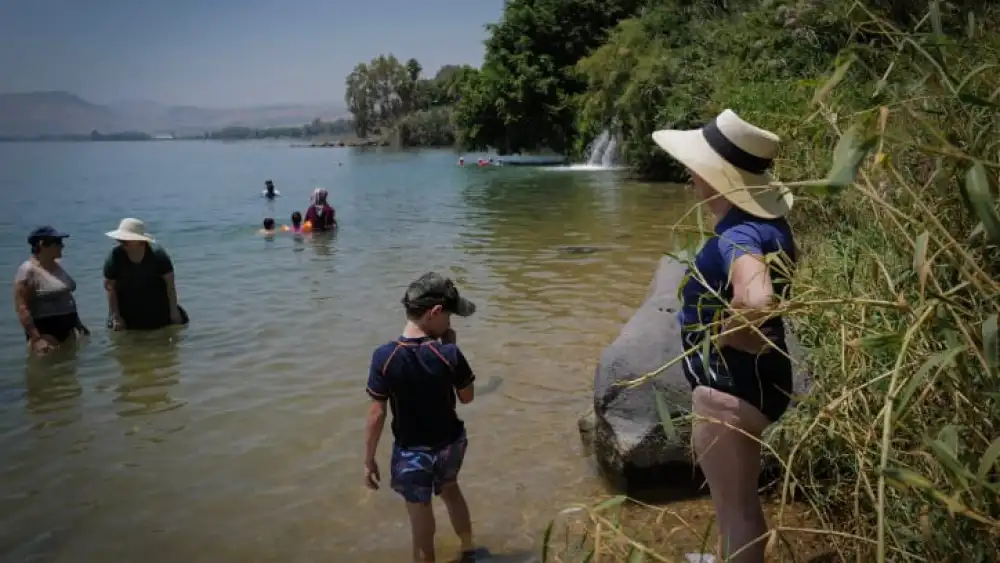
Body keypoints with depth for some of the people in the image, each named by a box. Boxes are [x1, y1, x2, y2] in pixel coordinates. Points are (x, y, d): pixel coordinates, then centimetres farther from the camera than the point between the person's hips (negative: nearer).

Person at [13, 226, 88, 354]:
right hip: (46, 331, -8)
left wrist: (77, 322, 21)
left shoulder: (56, 265, 9)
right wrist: (36, 338, -25)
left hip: (68, 328, 8)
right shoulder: (28, 271, -16)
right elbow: (22, 307, -20)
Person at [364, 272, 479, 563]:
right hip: (450, 444, 2)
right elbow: (467, 397, -5)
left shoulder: (384, 357, -22)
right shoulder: (449, 354, -21)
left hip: (411, 453, -2)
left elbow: (377, 414, -16)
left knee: (422, 525, 15)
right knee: (450, 489, 34)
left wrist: (369, 460, -4)